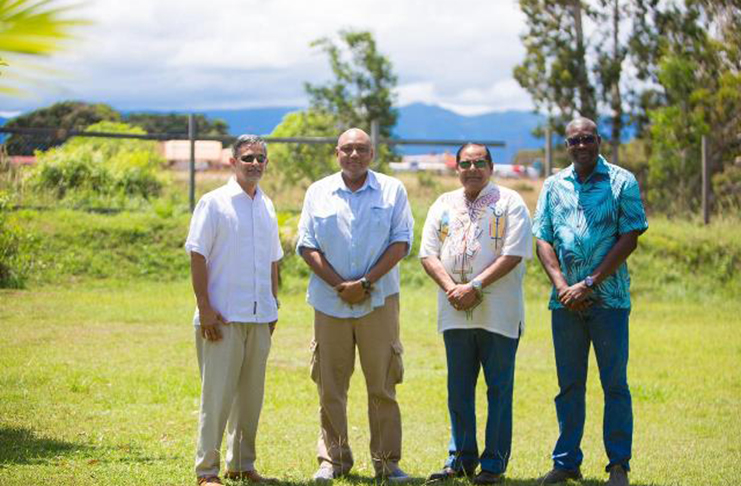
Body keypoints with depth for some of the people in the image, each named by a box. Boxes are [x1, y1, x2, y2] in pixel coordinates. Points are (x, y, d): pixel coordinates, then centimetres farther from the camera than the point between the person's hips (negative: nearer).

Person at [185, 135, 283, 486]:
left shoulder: (266, 206, 14)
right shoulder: (214, 203, -4)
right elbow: (197, 256, -8)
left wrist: (273, 306, 17)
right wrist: (205, 308, -14)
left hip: (259, 317, 6)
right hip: (223, 317, -6)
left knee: (251, 394, 10)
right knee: (218, 394, -5)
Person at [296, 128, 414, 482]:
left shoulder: (392, 190, 6)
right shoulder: (318, 192, 9)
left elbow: (400, 243, -2)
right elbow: (307, 246, 4)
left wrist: (365, 283, -11)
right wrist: (340, 285, -8)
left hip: (379, 302, -1)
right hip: (329, 302, 1)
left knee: (382, 385, -1)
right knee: (330, 386, 4)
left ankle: (387, 461, 6)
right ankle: (332, 459, 13)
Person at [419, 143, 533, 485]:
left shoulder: (509, 203, 1)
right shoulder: (443, 205, 14)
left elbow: (513, 254, -9)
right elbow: (428, 254, 8)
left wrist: (475, 287, -16)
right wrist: (451, 289, -9)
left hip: (498, 313, -4)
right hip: (455, 313, 4)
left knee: (499, 389, 0)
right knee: (458, 390, 9)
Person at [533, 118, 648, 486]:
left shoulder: (622, 182, 1)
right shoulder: (554, 186, 11)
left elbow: (629, 239, -5)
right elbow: (543, 240, 8)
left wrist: (589, 284, -11)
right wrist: (561, 286, -7)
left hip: (609, 298, -3)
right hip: (565, 300, 3)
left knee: (615, 384, -1)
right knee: (569, 384, 8)